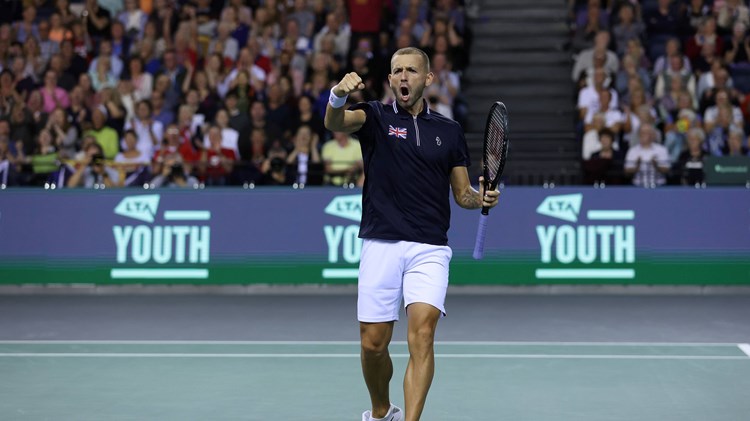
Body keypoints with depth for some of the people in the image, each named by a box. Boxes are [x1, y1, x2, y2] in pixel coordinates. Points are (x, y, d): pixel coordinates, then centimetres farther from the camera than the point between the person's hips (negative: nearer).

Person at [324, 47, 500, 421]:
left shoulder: (449, 131, 12)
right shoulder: (375, 117, 5)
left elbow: (462, 193, 18)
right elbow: (334, 123, -18)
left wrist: (481, 197, -6)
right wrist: (338, 95, -41)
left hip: (429, 249, 1)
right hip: (381, 246, 0)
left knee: (421, 334, -16)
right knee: (373, 343, 5)